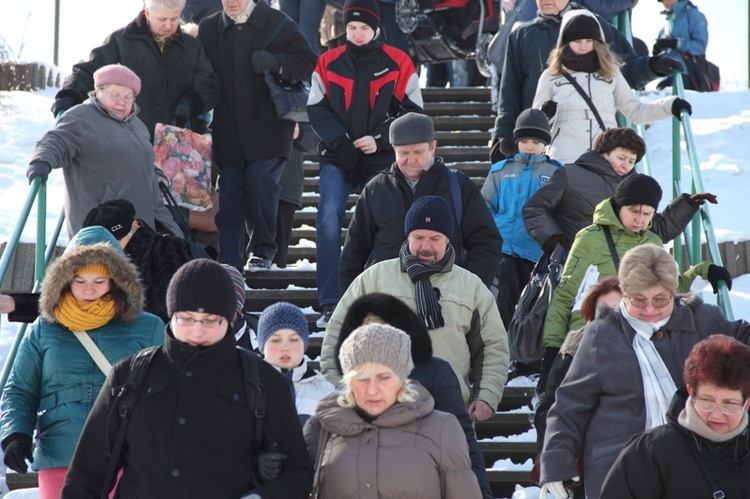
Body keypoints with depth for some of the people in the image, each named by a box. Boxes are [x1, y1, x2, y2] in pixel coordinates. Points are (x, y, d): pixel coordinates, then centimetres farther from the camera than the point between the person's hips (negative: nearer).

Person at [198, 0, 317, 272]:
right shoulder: (209, 28, 9)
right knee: (230, 191, -1)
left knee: (260, 178, -15)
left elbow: (309, 63, 1)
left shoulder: (277, 23, 1)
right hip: (228, 132, 3)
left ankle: (262, 250, 2)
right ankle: (229, 261, 4)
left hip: (268, 125, -3)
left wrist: (276, 62, -16)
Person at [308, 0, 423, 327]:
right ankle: (329, 304, -14)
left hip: (380, 160, 0)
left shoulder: (398, 64, 0)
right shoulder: (328, 63, 4)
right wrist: (338, 140, -12)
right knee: (328, 217, -16)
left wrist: (379, 139, -11)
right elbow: (317, 109, 5)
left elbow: (412, 112, 1)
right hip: (336, 158, 0)